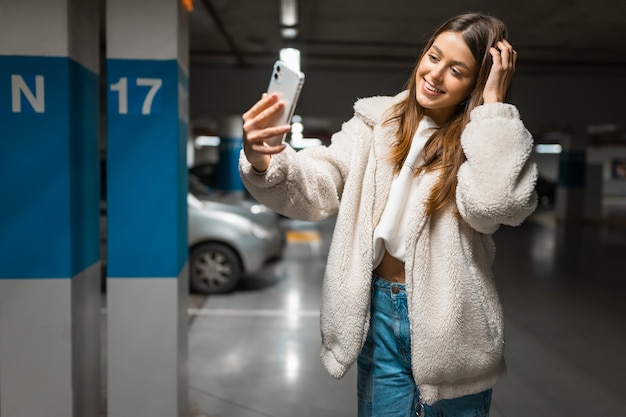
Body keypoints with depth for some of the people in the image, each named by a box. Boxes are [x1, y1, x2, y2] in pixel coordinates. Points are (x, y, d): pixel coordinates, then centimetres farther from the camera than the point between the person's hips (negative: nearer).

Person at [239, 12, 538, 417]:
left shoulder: (493, 140, -5)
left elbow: (491, 204, -26)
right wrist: (264, 162, -30)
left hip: (449, 321, -1)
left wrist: (493, 105, -19)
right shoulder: (376, 121, 0)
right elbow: (318, 187, -10)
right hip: (380, 311, 2)